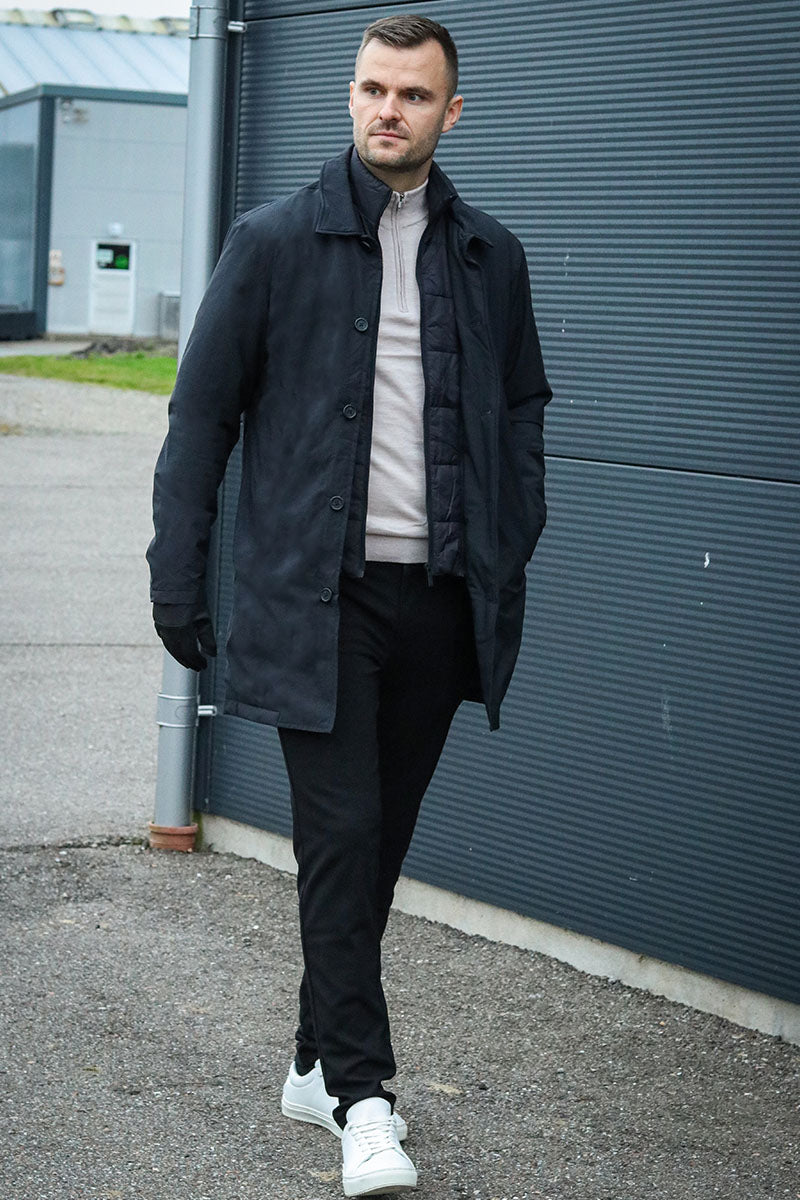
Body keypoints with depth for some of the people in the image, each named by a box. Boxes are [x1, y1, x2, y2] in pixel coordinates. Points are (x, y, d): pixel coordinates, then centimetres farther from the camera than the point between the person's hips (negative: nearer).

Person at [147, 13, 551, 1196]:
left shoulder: (490, 257, 10)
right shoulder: (275, 241, 1)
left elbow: (521, 412, 18)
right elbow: (202, 411, 2)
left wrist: (511, 560, 7)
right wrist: (178, 576, -2)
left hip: (439, 598, 3)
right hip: (317, 596, -3)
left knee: (380, 840, 10)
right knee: (342, 835, -8)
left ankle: (318, 1061, 24)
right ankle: (361, 1096, -3)